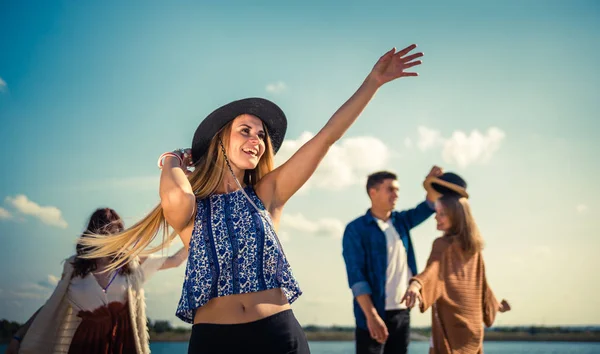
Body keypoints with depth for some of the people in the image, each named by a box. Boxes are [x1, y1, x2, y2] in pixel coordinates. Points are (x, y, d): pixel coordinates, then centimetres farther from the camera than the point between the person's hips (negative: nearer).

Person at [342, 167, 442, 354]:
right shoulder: (356, 229, -7)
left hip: (402, 312, 6)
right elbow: (356, 276, -14)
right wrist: (371, 315, -23)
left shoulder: (400, 221, 12)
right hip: (374, 313, -6)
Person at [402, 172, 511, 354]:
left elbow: (433, 270, -32)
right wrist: (495, 305, 36)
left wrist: (416, 284, -51)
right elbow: (480, 283, 19)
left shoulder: (443, 244, -12)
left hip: (450, 323, -8)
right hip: (472, 323, 8)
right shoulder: (473, 246, 11)